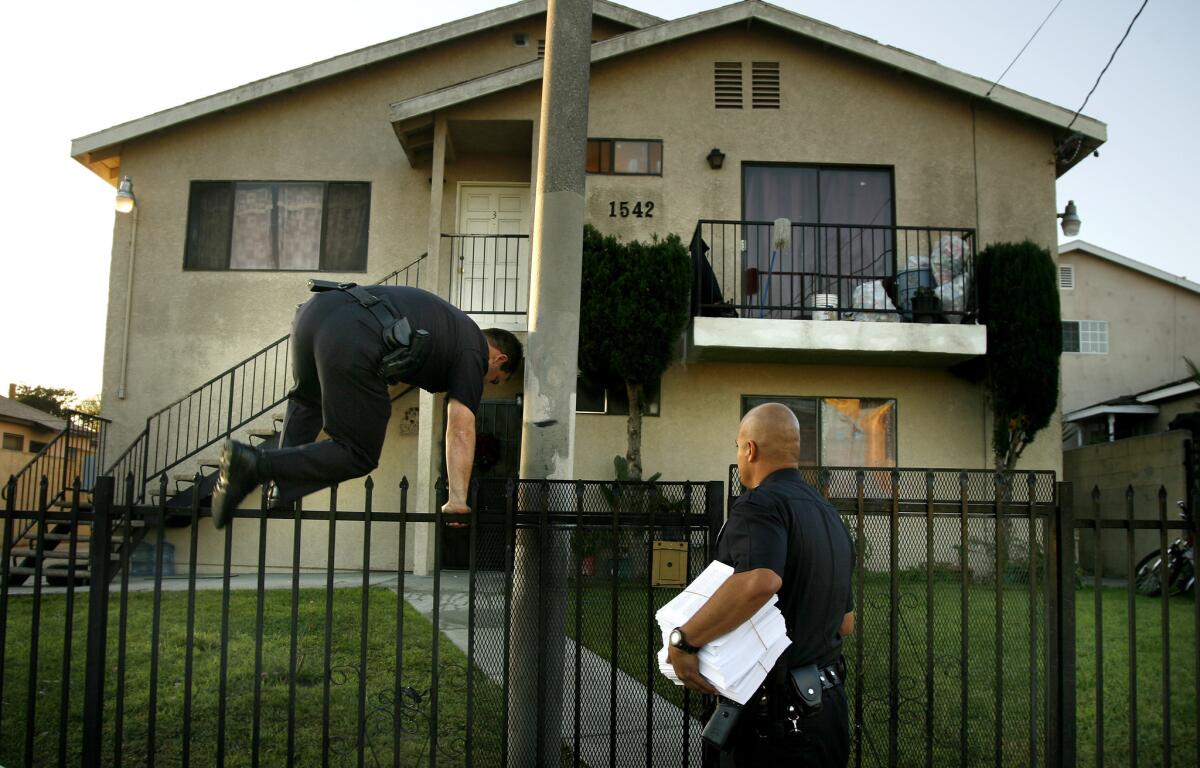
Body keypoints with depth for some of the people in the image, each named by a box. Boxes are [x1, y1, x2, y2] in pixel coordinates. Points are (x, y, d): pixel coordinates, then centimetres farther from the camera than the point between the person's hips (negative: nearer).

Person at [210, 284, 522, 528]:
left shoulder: (451, 323, 38)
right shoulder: (473, 353, 17)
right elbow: (461, 430, 8)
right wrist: (457, 500, 7)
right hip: (351, 340, -8)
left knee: (307, 400, 37)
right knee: (358, 456, 5)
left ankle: (281, 486, 24)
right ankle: (255, 464, -11)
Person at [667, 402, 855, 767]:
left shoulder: (760, 504, -16)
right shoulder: (830, 514, 14)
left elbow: (759, 581, -38)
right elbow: (846, 622, 20)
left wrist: (683, 640, -29)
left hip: (776, 717, -9)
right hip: (829, 706, 9)